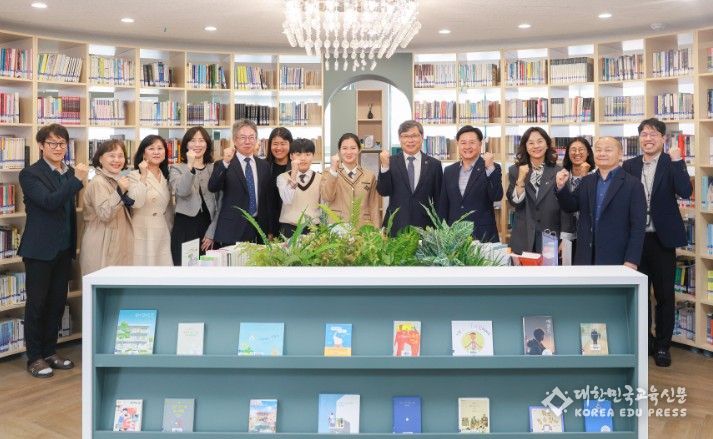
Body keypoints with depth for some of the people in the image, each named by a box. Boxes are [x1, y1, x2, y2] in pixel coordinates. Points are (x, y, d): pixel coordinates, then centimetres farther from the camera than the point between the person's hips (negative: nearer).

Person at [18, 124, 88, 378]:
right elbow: (49, 201, -23)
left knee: (57, 301, 12)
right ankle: (34, 358, 14)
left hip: (64, 249, 6)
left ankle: (50, 352, 25)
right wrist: (77, 180, -29)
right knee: (36, 303, 3)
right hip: (40, 249, -6)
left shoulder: (70, 173, 8)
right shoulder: (30, 174, -9)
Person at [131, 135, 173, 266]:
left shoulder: (166, 176, 12)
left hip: (163, 235, 6)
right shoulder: (135, 175, -8)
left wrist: (171, 231, 19)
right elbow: (136, 203, -24)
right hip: (143, 234, -6)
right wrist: (143, 176, -23)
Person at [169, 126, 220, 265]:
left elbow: (220, 204, 6)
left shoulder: (215, 169, 7)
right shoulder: (176, 169, 3)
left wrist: (211, 233, -1)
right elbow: (182, 192, -18)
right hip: (184, 228, -2)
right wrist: (190, 166, -27)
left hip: (208, 228, 2)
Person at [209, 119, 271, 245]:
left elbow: (268, 198, 14)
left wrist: (269, 231, 12)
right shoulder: (222, 165, -1)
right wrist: (225, 163, -29)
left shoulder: (264, 165, 11)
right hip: (231, 230, -3)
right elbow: (212, 187, -17)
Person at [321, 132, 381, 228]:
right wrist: (333, 169, -16)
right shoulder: (329, 173, 6)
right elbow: (327, 198, -11)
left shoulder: (370, 176, 9)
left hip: (362, 229, 1)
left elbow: (374, 208, 9)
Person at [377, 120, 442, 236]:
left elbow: (438, 199, 8)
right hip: (396, 228, 0)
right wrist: (385, 166, -18)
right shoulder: (391, 162, 3)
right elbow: (383, 192, -6)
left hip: (424, 228, 0)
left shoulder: (434, 164, 5)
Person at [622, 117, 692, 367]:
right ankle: (644, 342, 28)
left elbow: (685, 192, -18)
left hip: (662, 239, -2)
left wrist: (677, 160, -21)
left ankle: (662, 346, 20)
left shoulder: (671, 164, -2)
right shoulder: (629, 166, 4)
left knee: (664, 295, 6)